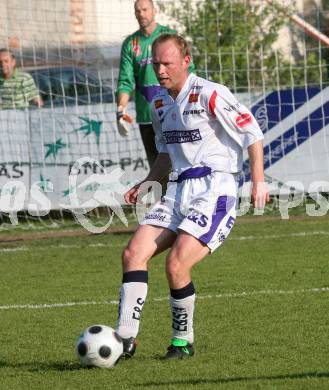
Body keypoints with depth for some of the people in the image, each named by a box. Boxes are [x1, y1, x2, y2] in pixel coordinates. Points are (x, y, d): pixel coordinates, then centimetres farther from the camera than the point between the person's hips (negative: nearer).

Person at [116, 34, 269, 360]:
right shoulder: (159, 104, 14)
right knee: (133, 252, -11)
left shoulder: (209, 94, -10)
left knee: (176, 264, -21)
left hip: (214, 190, -7)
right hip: (178, 191, 7)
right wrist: (146, 184, 12)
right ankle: (125, 338, -14)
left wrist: (258, 180, -11)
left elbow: (251, 132, -6)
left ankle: (182, 341, -1)